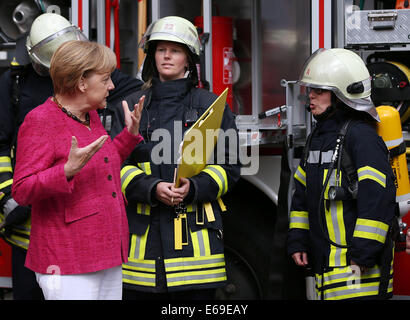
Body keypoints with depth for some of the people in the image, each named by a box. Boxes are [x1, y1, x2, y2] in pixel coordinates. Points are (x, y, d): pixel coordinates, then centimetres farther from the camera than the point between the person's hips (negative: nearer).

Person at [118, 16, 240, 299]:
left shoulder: (211, 106, 8)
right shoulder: (131, 107, 12)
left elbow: (229, 167, 5)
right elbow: (117, 165, 5)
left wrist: (193, 188, -13)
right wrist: (152, 189, -13)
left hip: (196, 232, -1)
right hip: (144, 229, 1)